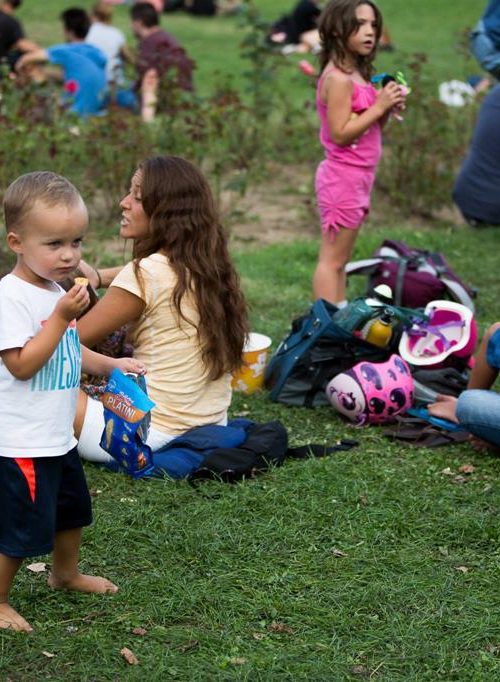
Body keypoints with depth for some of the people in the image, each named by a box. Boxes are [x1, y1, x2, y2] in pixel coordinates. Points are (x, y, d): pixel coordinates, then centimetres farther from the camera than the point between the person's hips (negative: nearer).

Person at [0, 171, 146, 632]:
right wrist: (62, 317, -27)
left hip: (58, 436, 10)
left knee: (72, 508, 27)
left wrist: (110, 365, 12)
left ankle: (66, 574, 49)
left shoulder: (55, 291, 9)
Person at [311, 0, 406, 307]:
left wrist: (388, 109, -1)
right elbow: (340, 133, -22)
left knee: (340, 259, 14)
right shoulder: (338, 78, -17)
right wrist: (379, 106, -19)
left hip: (359, 176, 10)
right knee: (333, 259, -4)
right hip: (344, 176, -10)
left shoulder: (358, 74, 11)